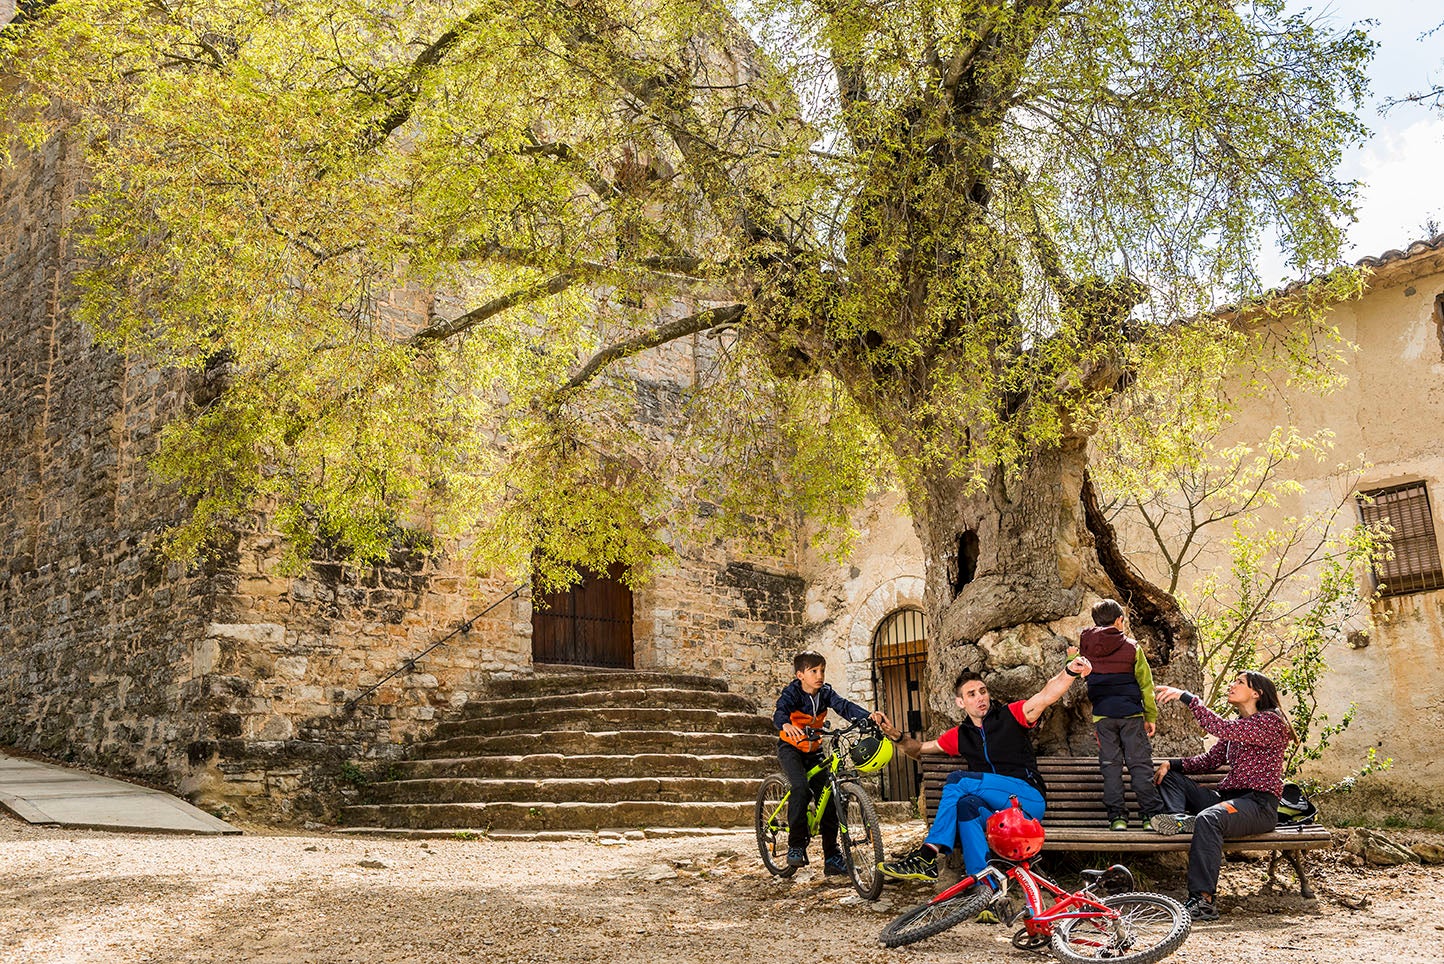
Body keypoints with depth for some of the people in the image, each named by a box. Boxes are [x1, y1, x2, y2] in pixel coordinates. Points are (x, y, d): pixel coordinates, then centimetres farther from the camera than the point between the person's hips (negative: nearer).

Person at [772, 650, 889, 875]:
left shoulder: (825, 692, -7)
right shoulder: (792, 692, -19)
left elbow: (844, 706, -21)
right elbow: (780, 711, -37)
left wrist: (868, 716, -40)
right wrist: (786, 725, -62)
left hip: (814, 750, 5)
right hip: (790, 748, -5)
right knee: (801, 788, -30)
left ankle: (832, 858, 9)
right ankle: (796, 845, -18)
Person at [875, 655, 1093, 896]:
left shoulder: (1010, 715, 7)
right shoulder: (960, 736, 19)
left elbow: (1047, 696, -9)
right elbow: (919, 749, 29)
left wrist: (1070, 671, -28)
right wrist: (897, 737, 8)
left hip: (1028, 800, -4)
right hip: (994, 810, 4)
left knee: (958, 780, -24)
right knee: (965, 804, -33)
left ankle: (927, 857, -29)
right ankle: (984, 890, -38)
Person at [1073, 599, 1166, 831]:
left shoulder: (1086, 648, 3)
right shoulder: (1132, 647, -2)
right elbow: (1145, 684, 2)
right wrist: (1151, 716, 9)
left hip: (1102, 714, 2)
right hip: (1131, 712, -2)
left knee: (1110, 765, 5)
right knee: (1140, 763, 4)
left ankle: (1116, 816, 2)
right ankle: (1151, 813, 3)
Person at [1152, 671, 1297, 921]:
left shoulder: (1270, 722, -8)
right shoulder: (1239, 725, 20)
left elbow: (1222, 729, -24)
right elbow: (1210, 760, 17)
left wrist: (1186, 696, -26)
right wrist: (1172, 764, 3)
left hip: (1259, 805, -9)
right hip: (1229, 798, 9)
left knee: (1208, 818, -38)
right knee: (1169, 776, 6)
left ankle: (1203, 900, -40)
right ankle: (1183, 819, -25)